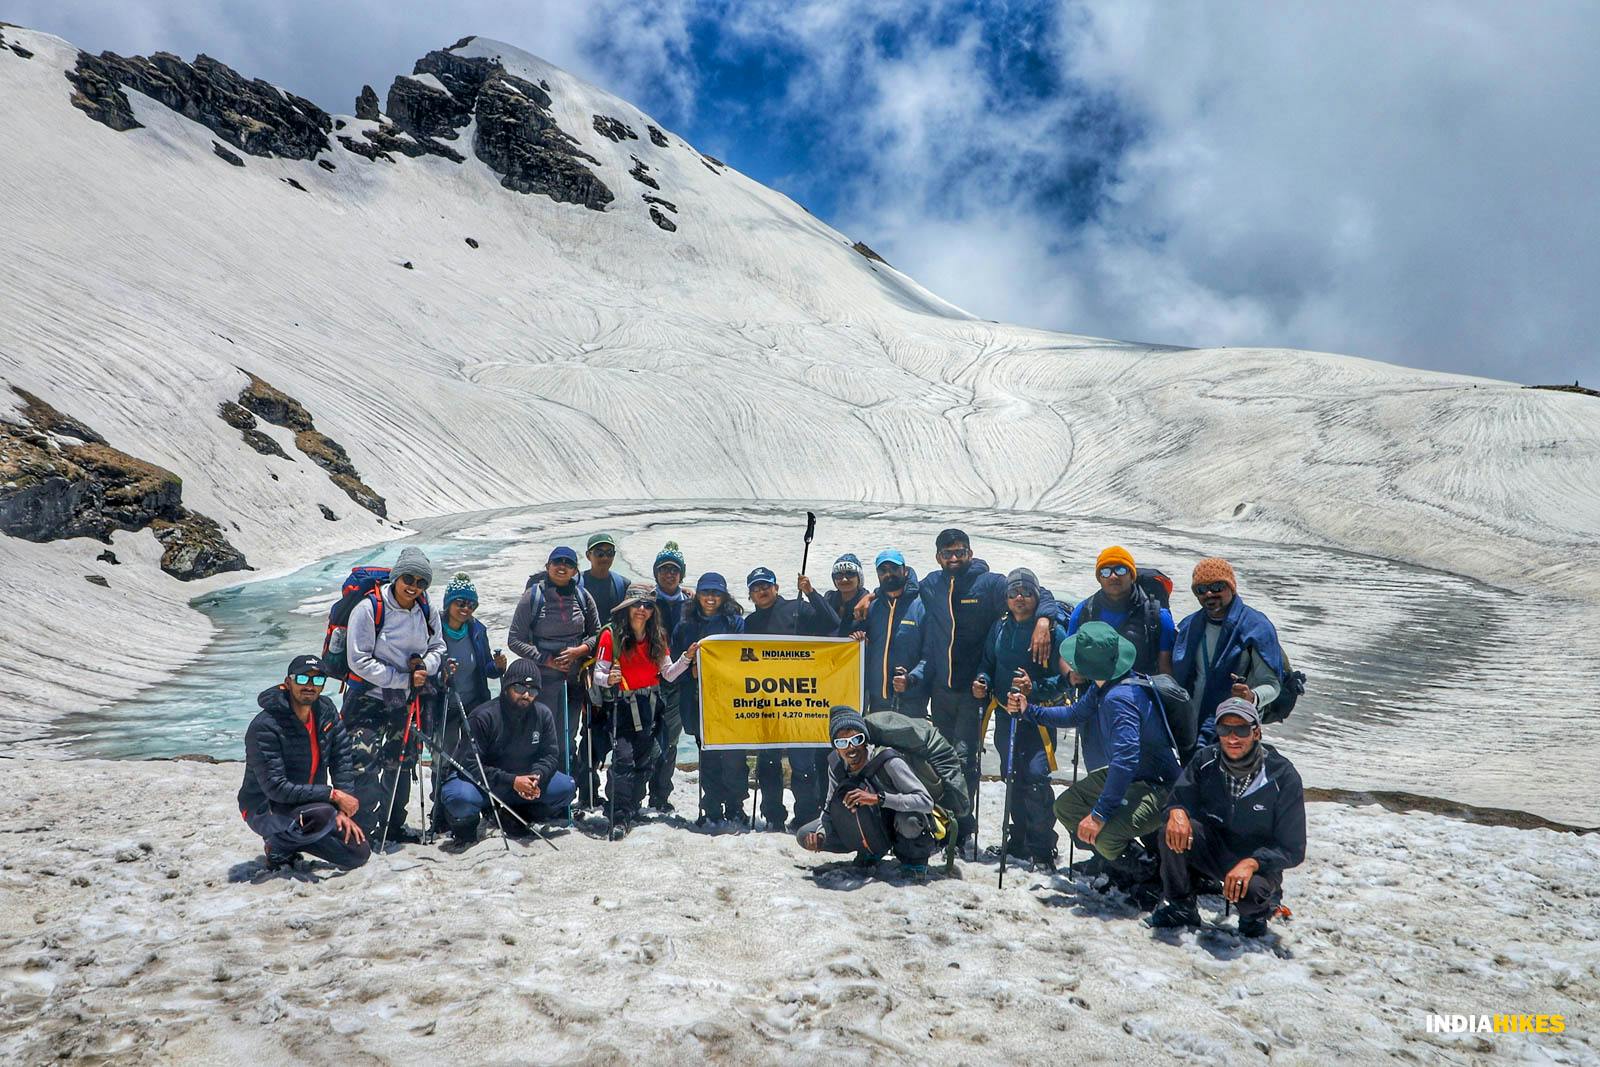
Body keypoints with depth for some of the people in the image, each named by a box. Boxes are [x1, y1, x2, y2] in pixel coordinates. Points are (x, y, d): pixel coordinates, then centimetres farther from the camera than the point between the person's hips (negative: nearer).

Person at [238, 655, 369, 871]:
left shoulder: (325, 710, -4)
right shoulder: (264, 727, -24)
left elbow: (341, 760, -1)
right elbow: (276, 788, -27)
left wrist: (344, 809, -10)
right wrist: (332, 794, -27)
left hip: (308, 802, 6)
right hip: (265, 809, -6)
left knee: (360, 853, -1)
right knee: (323, 816, -35)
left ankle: (290, 839, 17)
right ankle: (276, 846, -4)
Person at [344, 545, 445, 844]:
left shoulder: (427, 612, -1)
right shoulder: (369, 608, -18)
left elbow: (438, 647, 10)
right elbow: (359, 660, -19)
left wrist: (425, 666, -14)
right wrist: (404, 678, -20)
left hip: (407, 700, 6)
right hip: (368, 699, -6)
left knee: (402, 762, 16)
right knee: (364, 764, -14)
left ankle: (394, 825, 31)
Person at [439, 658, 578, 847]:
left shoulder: (543, 714, -6)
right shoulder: (483, 716, -20)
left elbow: (550, 755, -1)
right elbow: (470, 764, -23)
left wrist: (536, 776, -24)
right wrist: (512, 781, -31)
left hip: (522, 780, 5)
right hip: (481, 782, -4)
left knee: (566, 787, -14)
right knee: (459, 797, -37)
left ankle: (513, 816, 6)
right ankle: (466, 824, 1)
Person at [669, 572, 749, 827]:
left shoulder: (736, 623, 4)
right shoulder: (685, 627, 12)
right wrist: (692, 670, -6)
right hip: (699, 702, 2)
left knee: (733, 756, -7)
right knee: (708, 758, 5)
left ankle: (734, 809, 6)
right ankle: (712, 812, 12)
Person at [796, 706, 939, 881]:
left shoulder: (888, 761, -28)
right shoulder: (836, 764, -11)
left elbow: (926, 802, -33)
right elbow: (830, 809, 0)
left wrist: (878, 798, -41)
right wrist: (820, 834, -21)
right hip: (872, 830, 5)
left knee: (910, 821, -41)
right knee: (805, 836, -9)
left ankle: (915, 857, -4)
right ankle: (872, 851, 9)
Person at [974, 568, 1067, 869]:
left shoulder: (1052, 630, -9)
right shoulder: (1000, 628, 9)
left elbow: (1064, 677, -12)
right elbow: (988, 662, 21)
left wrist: (1035, 688, -25)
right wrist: (983, 682, 1)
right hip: (1006, 716, 6)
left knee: (1035, 777, -14)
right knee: (1013, 777, 13)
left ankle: (1042, 851, -2)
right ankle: (1019, 841, 29)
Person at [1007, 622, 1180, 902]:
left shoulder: (1120, 698, -32)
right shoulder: (1103, 686, -1)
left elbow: (1125, 758, -37)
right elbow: (1075, 714, 16)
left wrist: (1100, 813, -33)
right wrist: (1029, 710, 7)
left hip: (1156, 787, -10)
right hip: (1123, 774, 10)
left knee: (1105, 837, -30)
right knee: (1066, 806, 12)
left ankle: (1152, 877, 2)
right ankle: (1123, 869, 23)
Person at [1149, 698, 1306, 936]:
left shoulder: (1283, 776, -17)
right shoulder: (1205, 761, -9)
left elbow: (1292, 850, -14)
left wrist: (1252, 863, -32)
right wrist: (1176, 812, -33)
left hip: (1259, 863, -2)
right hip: (1212, 851, 3)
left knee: (1249, 890, -36)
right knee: (1175, 829, -27)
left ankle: (1257, 911, 4)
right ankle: (1181, 908, -6)